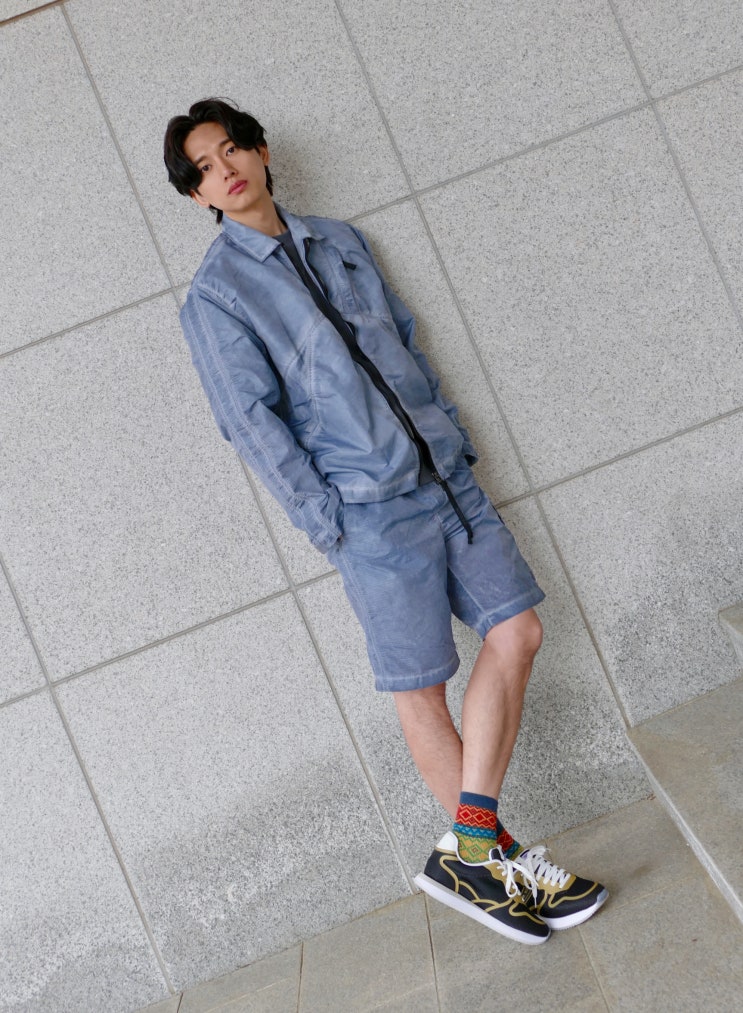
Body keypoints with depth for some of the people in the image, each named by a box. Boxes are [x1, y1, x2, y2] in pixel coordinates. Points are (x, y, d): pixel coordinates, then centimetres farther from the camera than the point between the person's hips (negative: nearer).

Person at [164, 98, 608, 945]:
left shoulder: (340, 240, 14)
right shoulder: (215, 295, -4)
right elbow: (252, 422, -10)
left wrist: (454, 441, 11)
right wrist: (331, 525, -13)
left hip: (445, 476, 6)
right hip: (370, 510, -6)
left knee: (515, 631, 0)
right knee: (421, 689, 2)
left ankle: (469, 848, 6)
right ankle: (486, 854, 21)